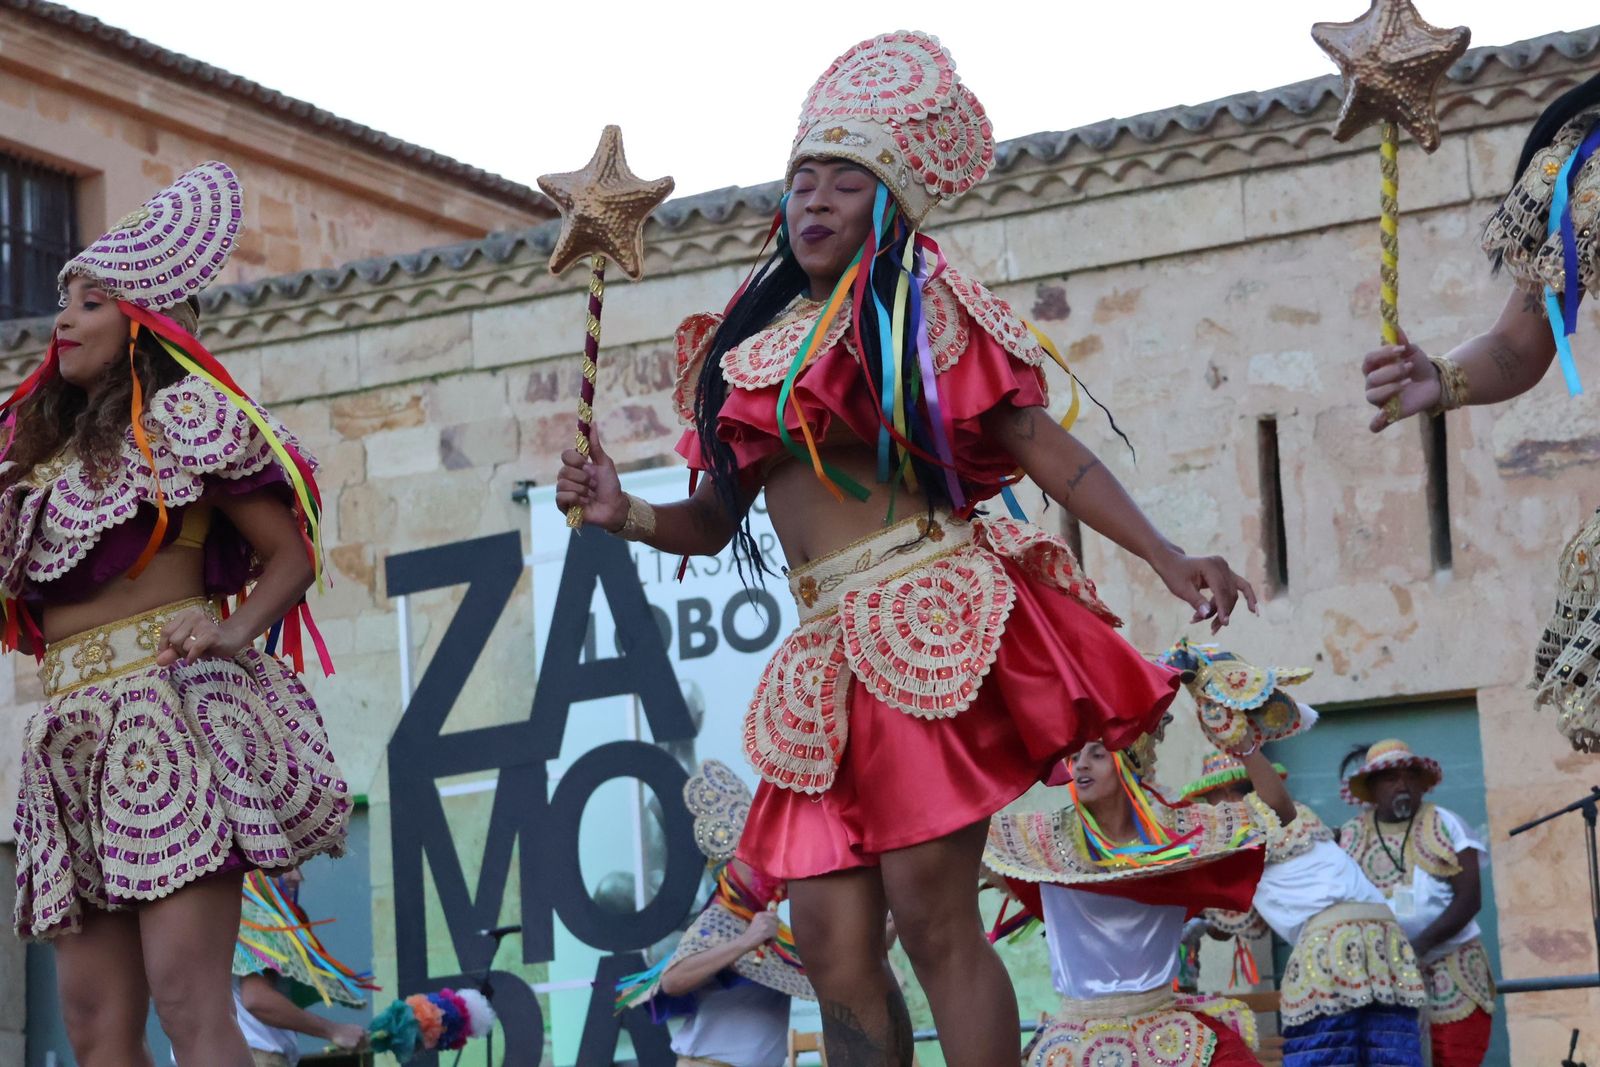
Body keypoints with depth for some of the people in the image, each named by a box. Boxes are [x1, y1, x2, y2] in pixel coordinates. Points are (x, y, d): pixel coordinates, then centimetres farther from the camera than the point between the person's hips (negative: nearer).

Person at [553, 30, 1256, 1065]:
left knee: (930, 910, -14)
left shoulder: (919, 308, 4)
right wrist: (626, 513, 0)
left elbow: (1045, 447, -2)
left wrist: (1166, 556, -12)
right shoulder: (753, 350, 19)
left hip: (929, 623, -6)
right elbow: (713, 521, 20)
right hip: (831, 652, 6)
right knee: (833, 945, -1)